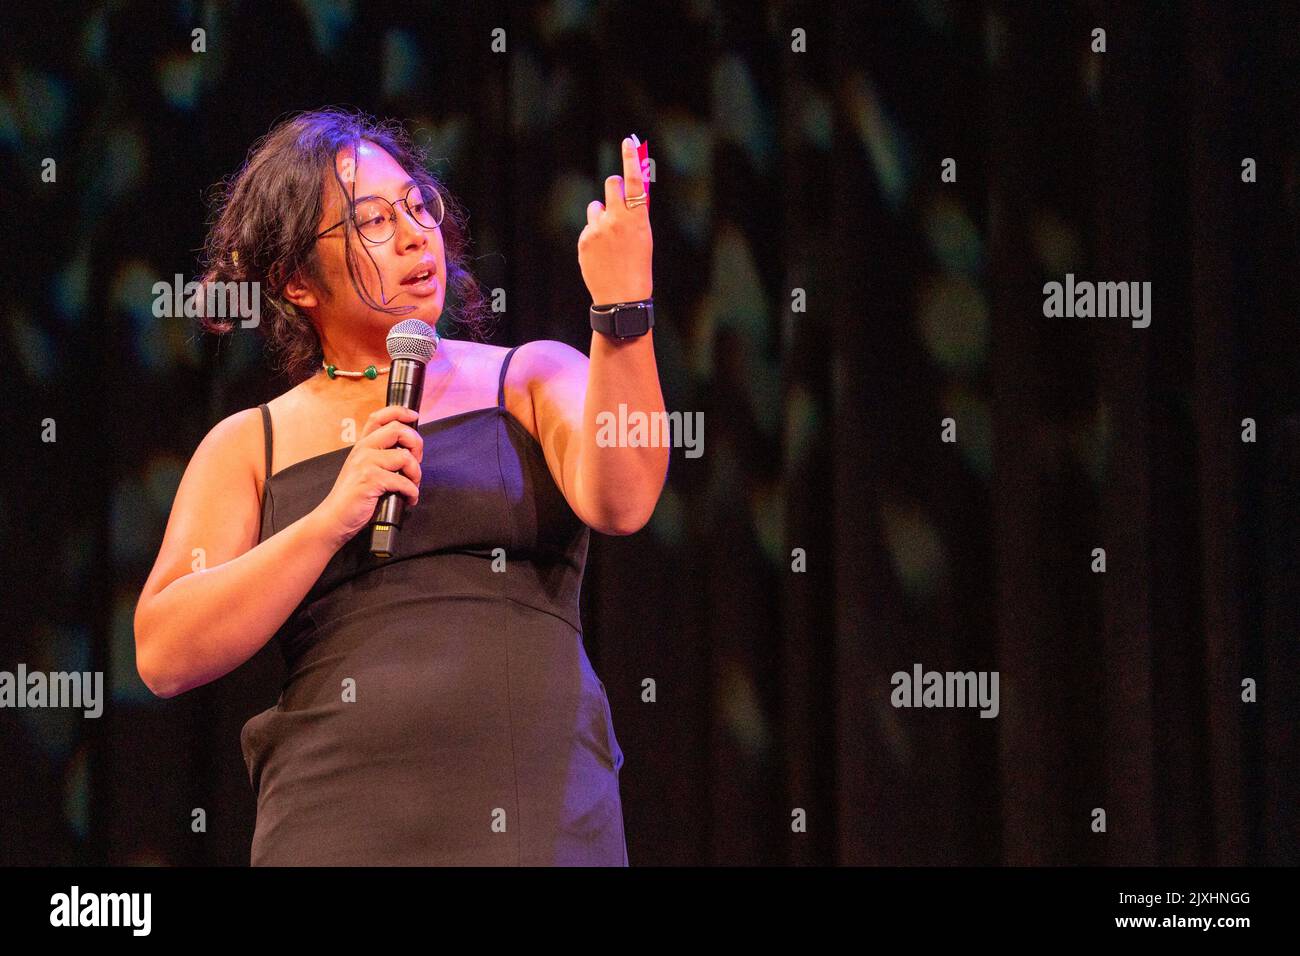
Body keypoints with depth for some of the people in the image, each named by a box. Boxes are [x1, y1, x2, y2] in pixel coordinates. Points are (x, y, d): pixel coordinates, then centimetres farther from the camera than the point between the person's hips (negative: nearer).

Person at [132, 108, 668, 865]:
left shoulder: (532, 379, 11)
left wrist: (623, 306, -18)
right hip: (336, 824, 0)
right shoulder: (249, 447, 12)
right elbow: (165, 656, 0)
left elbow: (620, 503, -9)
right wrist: (333, 518, -8)